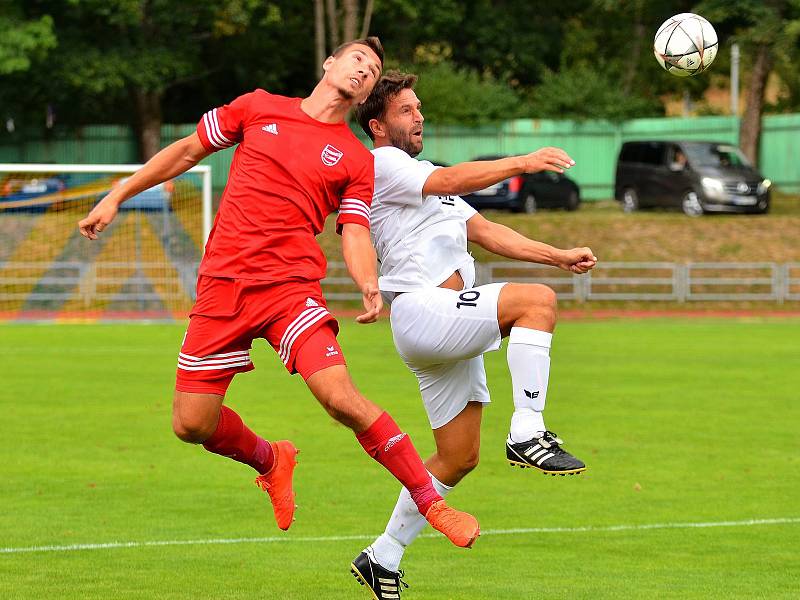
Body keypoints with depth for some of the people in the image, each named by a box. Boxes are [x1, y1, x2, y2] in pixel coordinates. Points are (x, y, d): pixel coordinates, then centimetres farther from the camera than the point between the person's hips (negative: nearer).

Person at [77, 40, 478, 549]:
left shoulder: (357, 160, 9)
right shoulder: (258, 108, 11)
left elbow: (355, 235, 1)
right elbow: (188, 151, 20)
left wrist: (369, 287, -21)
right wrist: (116, 198, 18)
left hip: (291, 285, -2)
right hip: (222, 284, 2)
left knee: (342, 397, -22)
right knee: (192, 425, 0)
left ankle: (433, 504, -12)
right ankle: (271, 461, 31)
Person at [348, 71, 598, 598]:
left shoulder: (424, 180, 29)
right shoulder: (381, 165, -1)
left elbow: (485, 231, 24)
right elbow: (452, 180, -17)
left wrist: (560, 256, 14)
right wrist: (523, 163, -24)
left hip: (452, 326, 10)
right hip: (421, 312, -10)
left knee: (459, 458, 10)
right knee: (537, 301, -27)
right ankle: (528, 435, -30)